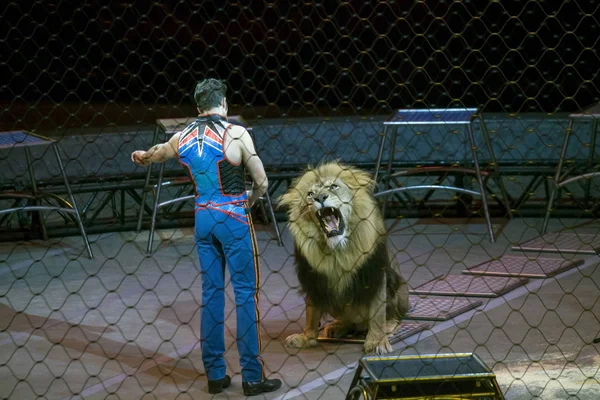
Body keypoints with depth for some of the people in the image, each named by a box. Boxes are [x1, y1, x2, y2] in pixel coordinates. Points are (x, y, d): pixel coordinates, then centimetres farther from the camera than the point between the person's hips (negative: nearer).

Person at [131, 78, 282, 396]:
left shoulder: (182, 138, 6)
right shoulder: (236, 134, -11)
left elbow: (155, 154, 29)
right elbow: (261, 181, -7)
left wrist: (141, 156, 53)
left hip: (203, 217, 5)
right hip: (233, 217, -5)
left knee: (211, 293, 11)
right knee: (246, 294, 0)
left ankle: (215, 374, 15)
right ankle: (252, 377, 1)